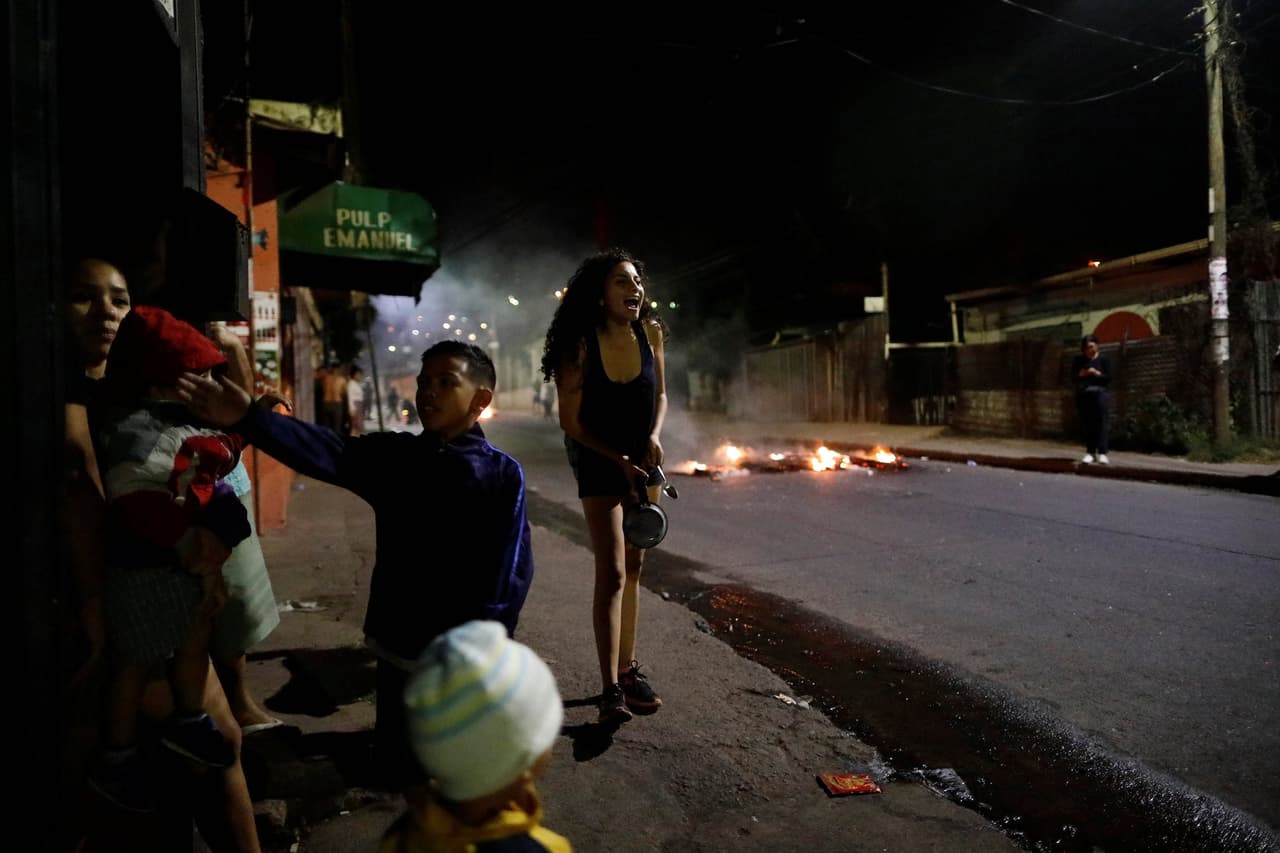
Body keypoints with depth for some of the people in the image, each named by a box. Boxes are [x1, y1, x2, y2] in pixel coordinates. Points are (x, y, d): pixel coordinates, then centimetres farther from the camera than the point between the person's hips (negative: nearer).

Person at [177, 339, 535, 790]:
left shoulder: (502, 474, -11)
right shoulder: (392, 455, 1)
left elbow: (508, 576, -13)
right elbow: (326, 452, -14)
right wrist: (249, 419, -29)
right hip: (397, 647, 4)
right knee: (398, 764, 17)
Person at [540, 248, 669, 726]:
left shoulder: (651, 332, -7)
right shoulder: (581, 345, -19)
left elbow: (660, 394, 5)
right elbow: (571, 421, -13)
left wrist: (655, 435, -12)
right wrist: (619, 460, -16)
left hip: (642, 458, 5)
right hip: (598, 461, -5)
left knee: (633, 568, 10)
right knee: (611, 572, -12)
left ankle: (628, 669, 22)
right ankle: (611, 689, -8)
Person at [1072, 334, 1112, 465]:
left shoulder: (1104, 359, 6)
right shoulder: (1078, 360, 12)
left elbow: (1108, 378, 1)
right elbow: (1073, 377, 8)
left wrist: (1097, 373, -14)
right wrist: (1080, 375, -11)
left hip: (1100, 393, -2)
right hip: (1083, 394, 2)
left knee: (1100, 422, -11)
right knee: (1086, 424, 0)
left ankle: (1102, 453, -12)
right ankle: (1090, 452, 5)